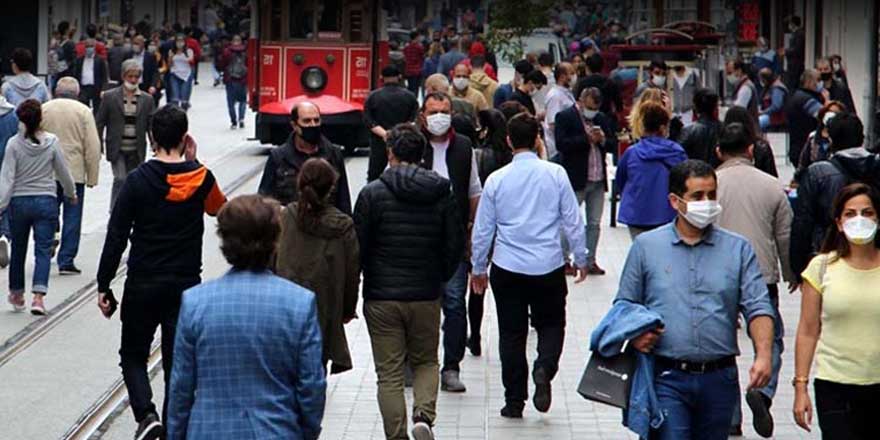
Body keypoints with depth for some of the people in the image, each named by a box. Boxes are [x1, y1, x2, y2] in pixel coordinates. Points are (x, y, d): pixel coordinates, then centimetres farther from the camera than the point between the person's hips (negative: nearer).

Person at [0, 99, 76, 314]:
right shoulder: (52, 142, -6)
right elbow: (63, 173, 3)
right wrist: (71, 194, 20)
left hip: (19, 202, 1)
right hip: (46, 201, -1)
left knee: (18, 250, 16)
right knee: (43, 250, 0)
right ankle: (38, 296, -16)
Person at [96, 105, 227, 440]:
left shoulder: (138, 181, -10)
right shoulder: (201, 179, -3)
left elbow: (116, 237, -10)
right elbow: (220, 208, 21)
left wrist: (103, 287, -3)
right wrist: (191, 161, 18)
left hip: (142, 285, -2)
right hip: (187, 284, 2)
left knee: (133, 355, 12)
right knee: (177, 362, 9)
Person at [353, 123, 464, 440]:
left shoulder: (373, 193, -10)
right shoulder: (442, 194, -1)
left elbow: (358, 247, -8)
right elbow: (455, 245, 2)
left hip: (382, 298, -2)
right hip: (427, 295, 2)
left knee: (389, 373, 5)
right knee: (425, 362, 18)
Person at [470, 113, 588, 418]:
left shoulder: (496, 179, -2)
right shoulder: (555, 174, -5)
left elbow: (482, 229, 5)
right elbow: (573, 221, -1)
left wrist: (478, 268, 17)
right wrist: (581, 258, 12)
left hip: (507, 268, 1)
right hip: (549, 267, -1)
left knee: (511, 333, 10)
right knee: (551, 324, 15)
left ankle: (514, 401, 12)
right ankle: (544, 369, -13)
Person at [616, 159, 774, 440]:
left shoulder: (738, 249, 7)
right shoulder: (646, 246, 6)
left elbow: (758, 308, 0)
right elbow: (624, 306, 10)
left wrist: (763, 355, -16)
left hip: (719, 379, 2)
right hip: (667, 377, -2)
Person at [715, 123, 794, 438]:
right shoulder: (771, 186, 2)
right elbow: (785, 237, 7)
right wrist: (791, 274, 21)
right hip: (762, 278, 0)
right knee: (770, 339, 12)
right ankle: (764, 391, -15)